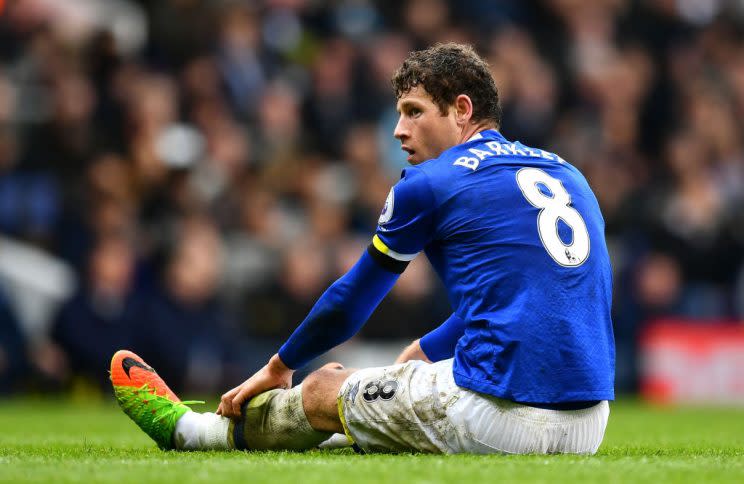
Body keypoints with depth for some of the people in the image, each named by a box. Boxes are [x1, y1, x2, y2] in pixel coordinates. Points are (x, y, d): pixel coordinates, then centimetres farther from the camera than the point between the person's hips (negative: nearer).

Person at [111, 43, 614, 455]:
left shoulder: (429, 184, 0)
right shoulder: (568, 174, 19)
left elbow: (350, 302, 14)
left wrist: (279, 367, 30)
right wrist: (421, 353, 39)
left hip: (505, 414, -7)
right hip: (587, 425, 7)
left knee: (323, 390, 15)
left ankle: (187, 427, 40)